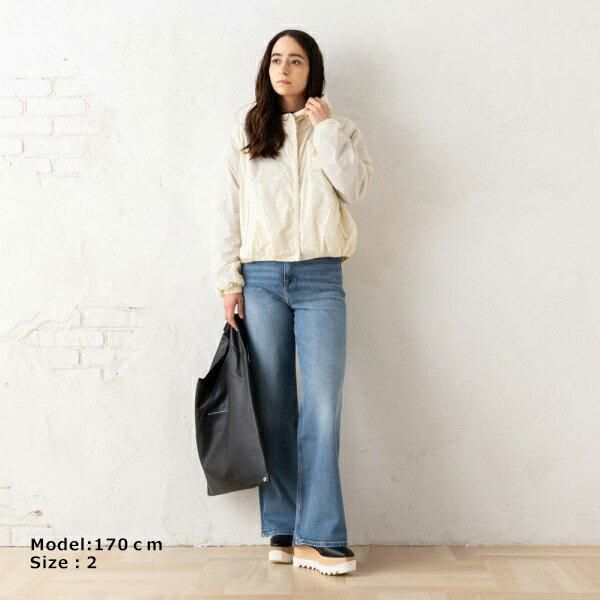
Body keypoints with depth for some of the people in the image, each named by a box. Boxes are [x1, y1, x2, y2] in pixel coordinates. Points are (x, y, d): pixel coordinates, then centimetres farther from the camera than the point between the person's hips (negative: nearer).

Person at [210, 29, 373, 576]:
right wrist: (229, 281, 0)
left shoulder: (339, 130, 13)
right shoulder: (244, 137, 13)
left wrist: (327, 129, -4)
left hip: (320, 279, -1)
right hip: (260, 279, 1)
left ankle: (317, 538, -4)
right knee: (273, 406, 1)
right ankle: (284, 531, 9)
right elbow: (226, 213, 8)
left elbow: (356, 188, -4)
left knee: (322, 406, -8)